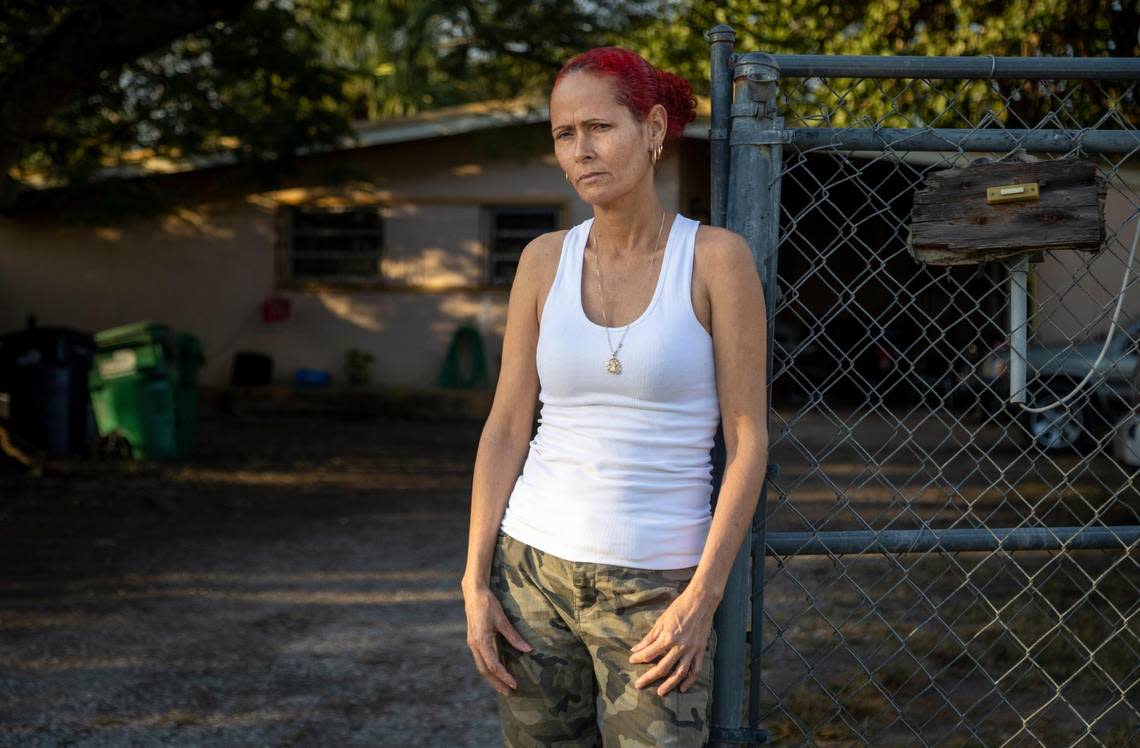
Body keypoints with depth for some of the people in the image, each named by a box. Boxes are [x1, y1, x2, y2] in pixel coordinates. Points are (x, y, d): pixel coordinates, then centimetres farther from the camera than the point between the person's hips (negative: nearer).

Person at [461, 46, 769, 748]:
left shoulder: (716, 257, -5)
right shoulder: (545, 260, 4)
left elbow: (748, 440, -6)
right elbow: (506, 428, 6)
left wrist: (703, 598, -13)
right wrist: (476, 582, 0)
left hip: (658, 587, -3)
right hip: (534, 570, 3)